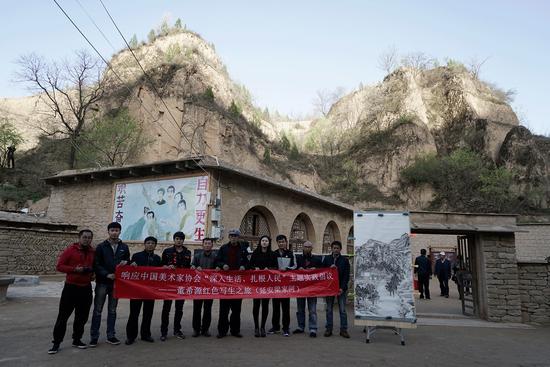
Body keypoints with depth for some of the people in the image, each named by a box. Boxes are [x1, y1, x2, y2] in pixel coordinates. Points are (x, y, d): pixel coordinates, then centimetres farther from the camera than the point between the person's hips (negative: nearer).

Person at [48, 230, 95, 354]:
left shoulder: (93, 252, 6)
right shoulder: (70, 250, -4)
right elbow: (60, 266, -6)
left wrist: (91, 270, -6)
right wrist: (74, 269, -19)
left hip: (86, 288, 4)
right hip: (71, 287, -3)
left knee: (82, 316, 10)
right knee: (63, 316, 1)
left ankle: (77, 339, 23)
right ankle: (56, 343, 12)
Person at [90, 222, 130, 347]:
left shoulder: (124, 247, 7)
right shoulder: (101, 247, -2)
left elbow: (128, 262, 14)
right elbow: (96, 265, -6)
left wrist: (125, 262, -10)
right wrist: (107, 274, -18)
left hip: (116, 283, 3)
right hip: (102, 282, -2)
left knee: (112, 310, 10)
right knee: (97, 310, 2)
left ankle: (111, 335, 18)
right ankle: (94, 337, 12)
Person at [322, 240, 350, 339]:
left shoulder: (345, 260, 1)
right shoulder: (326, 259, 7)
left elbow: (346, 275, -2)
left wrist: (342, 288, -11)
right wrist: (329, 268, -13)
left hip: (341, 288, -2)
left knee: (342, 310, 1)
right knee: (329, 309, 7)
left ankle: (343, 330, 8)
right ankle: (328, 329, 13)